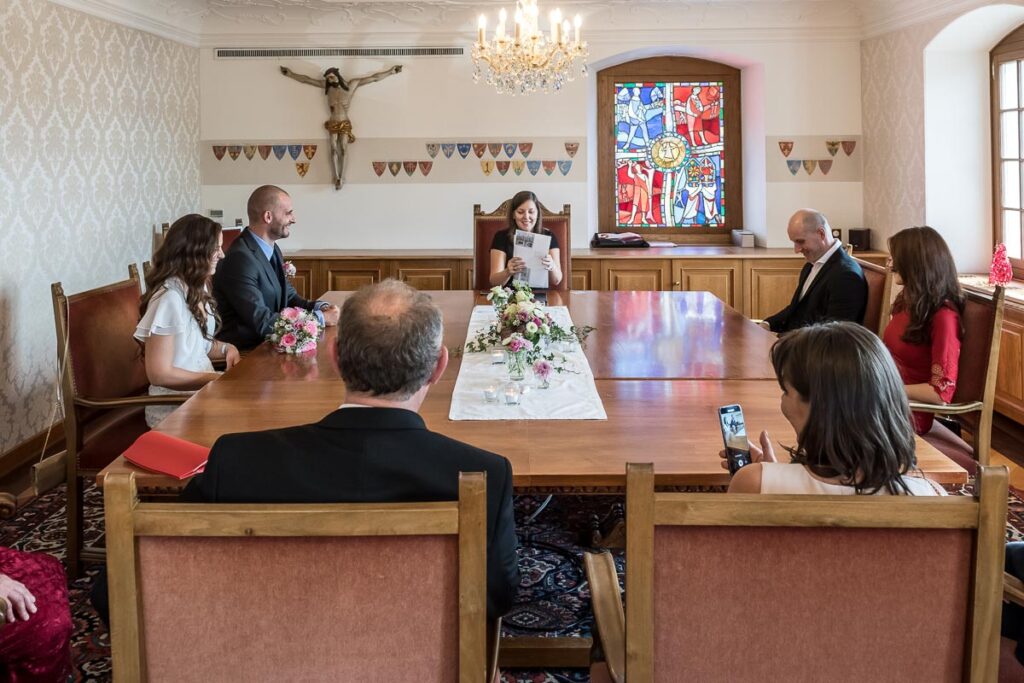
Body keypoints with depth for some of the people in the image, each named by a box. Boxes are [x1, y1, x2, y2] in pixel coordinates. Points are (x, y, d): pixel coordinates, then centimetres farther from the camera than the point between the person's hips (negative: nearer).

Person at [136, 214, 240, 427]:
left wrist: (226, 348, 0)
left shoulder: (197, 288, 7)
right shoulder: (170, 297, -20)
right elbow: (159, 374, -20)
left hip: (202, 388, 8)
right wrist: (219, 379, -17)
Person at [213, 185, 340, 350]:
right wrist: (321, 318, -17)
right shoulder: (240, 258, -19)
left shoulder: (273, 250, 9)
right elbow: (262, 322, -21)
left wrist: (320, 307, -5)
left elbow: (289, 297, 15)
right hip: (244, 352, -8)